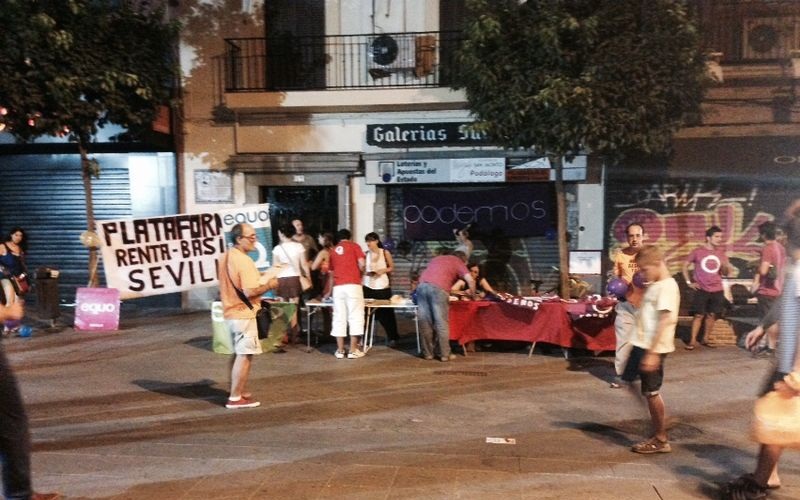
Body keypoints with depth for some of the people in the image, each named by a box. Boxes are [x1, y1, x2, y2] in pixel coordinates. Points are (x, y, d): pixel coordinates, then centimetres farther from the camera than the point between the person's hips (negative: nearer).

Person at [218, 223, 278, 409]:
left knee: (238, 354, 19)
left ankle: (237, 392, 28)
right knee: (245, 355, -3)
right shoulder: (244, 260, -20)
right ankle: (235, 398, 2)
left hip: (231, 312, 10)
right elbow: (250, 291, -26)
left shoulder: (226, 257, 10)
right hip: (243, 313, -10)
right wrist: (269, 285, -11)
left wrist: (260, 277, 18)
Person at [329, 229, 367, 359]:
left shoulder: (333, 250, 18)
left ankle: (340, 350, 7)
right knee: (355, 316, 1)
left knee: (339, 317, 5)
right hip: (353, 285, -3)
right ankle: (353, 350, -1)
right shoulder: (354, 246, 8)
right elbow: (362, 264, -4)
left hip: (338, 286, 4)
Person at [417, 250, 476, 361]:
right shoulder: (459, 262, 18)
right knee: (442, 322, 2)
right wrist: (472, 295, 19)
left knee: (425, 322, 9)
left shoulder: (437, 258, 34)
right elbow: (470, 280, 3)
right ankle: (445, 354, 6)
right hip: (438, 288, -5)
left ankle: (427, 353, 14)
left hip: (422, 285, 5)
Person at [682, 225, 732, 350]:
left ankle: (705, 339, 20)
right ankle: (693, 341, 2)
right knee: (699, 315, -3)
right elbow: (685, 266, 3)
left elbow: (726, 273, 10)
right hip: (701, 289, -4)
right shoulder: (698, 251, -4)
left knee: (712, 315, 8)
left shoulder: (721, 253, 7)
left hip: (717, 290, 4)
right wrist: (689, 282, -3)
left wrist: (725, 266, -13)